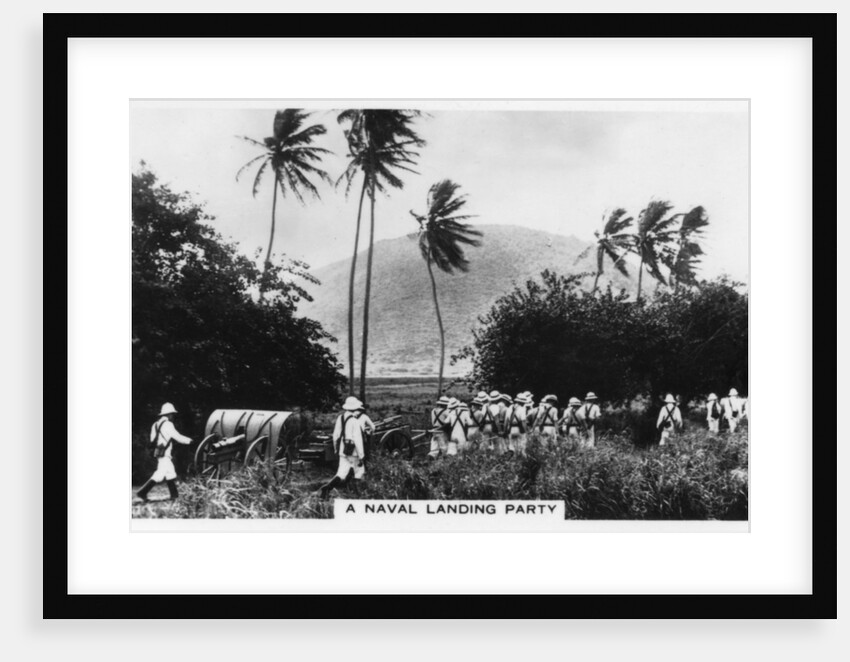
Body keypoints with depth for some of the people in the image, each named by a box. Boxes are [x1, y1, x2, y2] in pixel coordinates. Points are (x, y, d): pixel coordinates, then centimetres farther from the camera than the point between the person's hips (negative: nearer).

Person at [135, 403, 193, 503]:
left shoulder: (157, 424, 12)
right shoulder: (167, 424, -12)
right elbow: (178, 437, -9)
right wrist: (189, 440, 6)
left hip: (158, 452, 9)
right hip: (164, 454, -9)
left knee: (171, 474, 13)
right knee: (159, 474, -10)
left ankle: (174, 495, 15)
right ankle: (142, 492, -14)